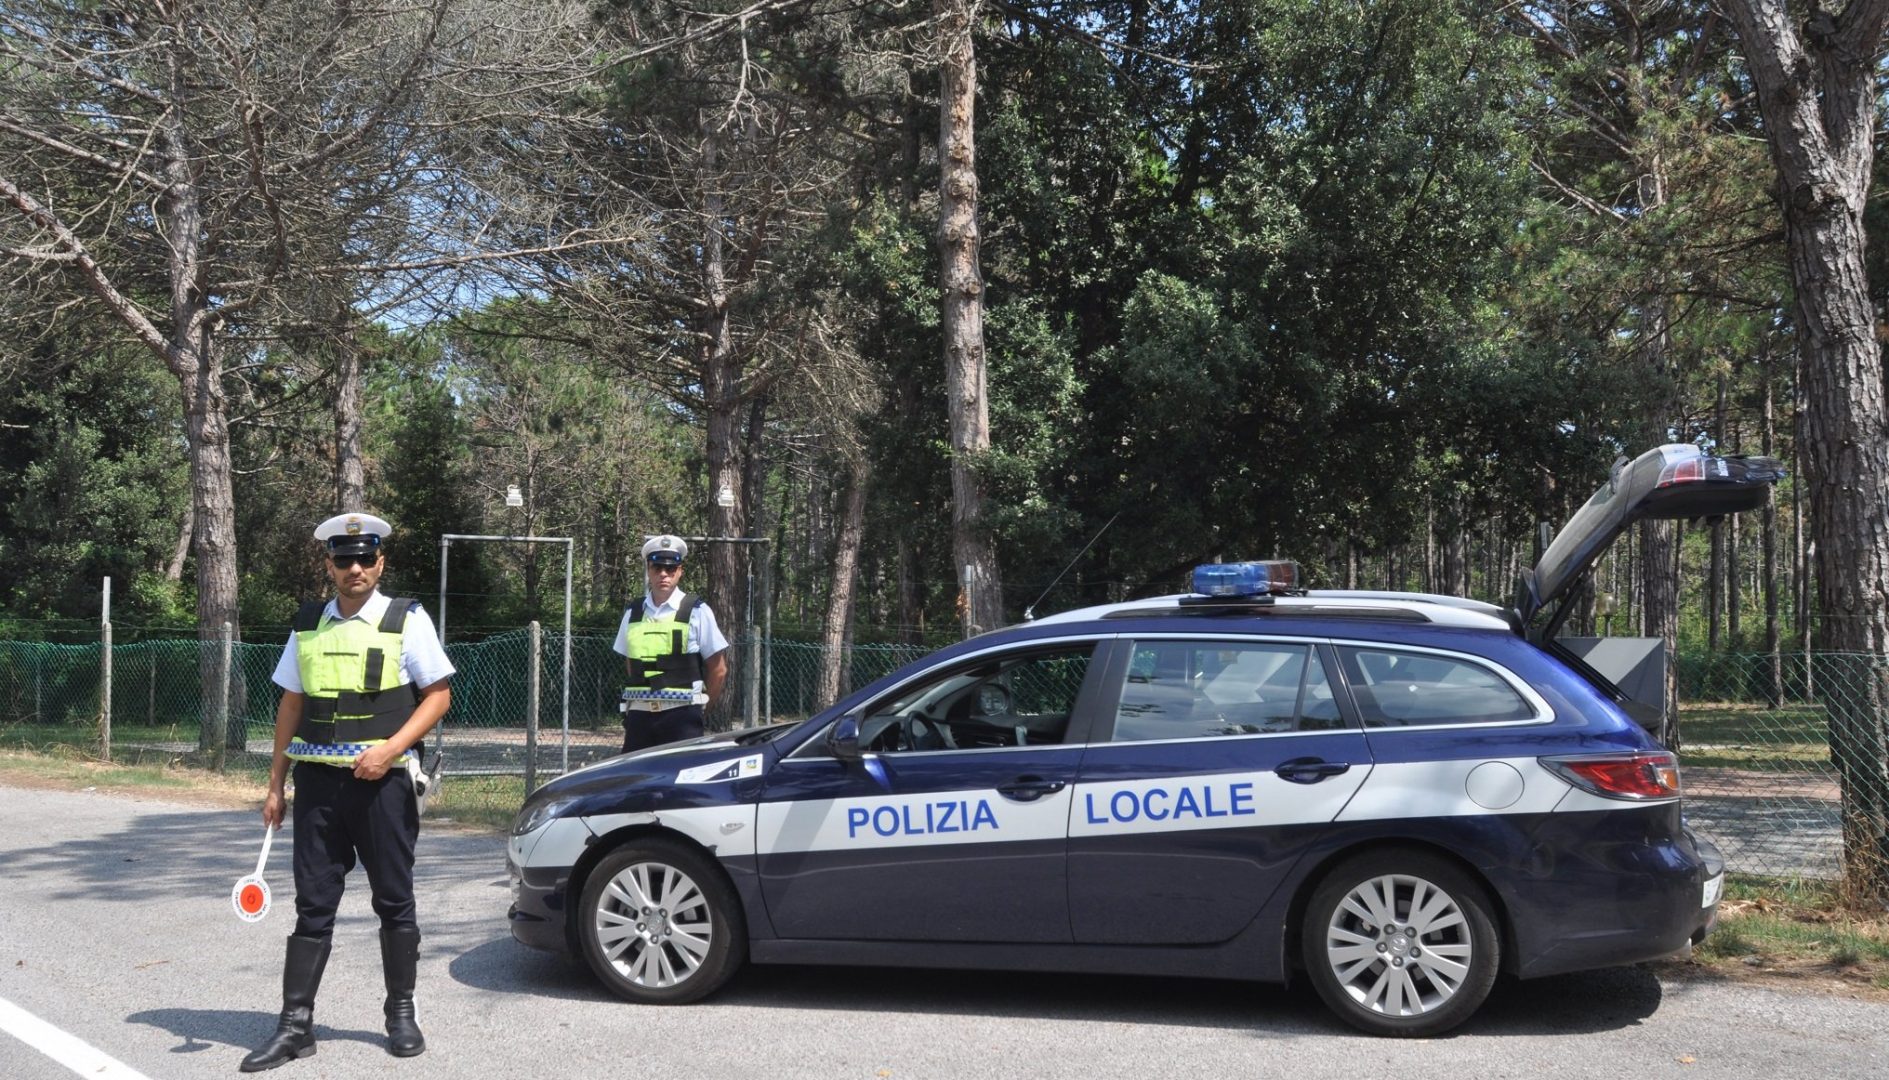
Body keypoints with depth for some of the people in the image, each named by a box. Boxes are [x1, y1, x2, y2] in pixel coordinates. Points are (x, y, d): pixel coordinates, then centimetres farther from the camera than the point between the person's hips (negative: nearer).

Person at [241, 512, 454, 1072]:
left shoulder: (406, 620, -3)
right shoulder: (308, 624, 8)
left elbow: (438, 695, -4)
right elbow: (291, 705, 13)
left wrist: (389, 750, -15)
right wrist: (275, 783, 10)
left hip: (382, 781, -3)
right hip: (317, 781, 3)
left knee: (394, 901, 7)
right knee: (313, 905, 5)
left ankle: (402, 1014, 20)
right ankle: (295, 1025, 10)